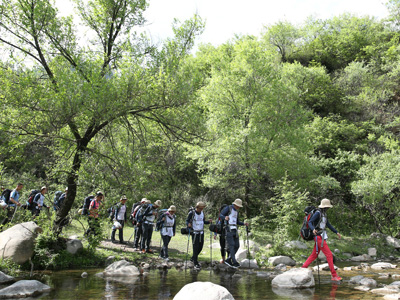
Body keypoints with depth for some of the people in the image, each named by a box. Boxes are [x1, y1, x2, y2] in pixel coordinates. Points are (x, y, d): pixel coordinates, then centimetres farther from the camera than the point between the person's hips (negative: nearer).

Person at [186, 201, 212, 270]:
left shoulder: (202, 213, 3)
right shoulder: (192, 213, -12)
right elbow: (187, 221, -4)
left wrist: (208, 221, -4)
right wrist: (188, 224, -26)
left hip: (201, 232, 6)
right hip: (194, 233, -5)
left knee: (200, 247, 9)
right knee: (195, 247, -8)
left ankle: (193, 258, 33)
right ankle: (196, 264, -4)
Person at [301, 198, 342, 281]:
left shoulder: (324, 213, 14)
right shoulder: (317, 213, -17)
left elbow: (328, 225, 21)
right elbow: (309, 222, -24)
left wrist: (337, 232, 18)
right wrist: (313, 229, -45)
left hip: (322, 237, 10)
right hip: (319, 237, -10)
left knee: (314, 255, 13)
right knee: (329, 255, -9)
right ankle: (334, 275, -4)